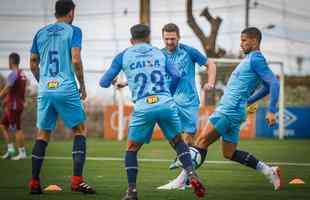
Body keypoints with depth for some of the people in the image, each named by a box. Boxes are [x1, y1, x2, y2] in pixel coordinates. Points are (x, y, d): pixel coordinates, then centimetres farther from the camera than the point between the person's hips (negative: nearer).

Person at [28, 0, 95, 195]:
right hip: (67, 89, -4)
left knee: (43, 134, 13)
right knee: (80, 130, 7)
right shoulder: (73, 31, -1)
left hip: (45, 90, 5)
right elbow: (76, 60, -11)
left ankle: (34, 182, 10)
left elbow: (33, 64, 16)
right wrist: (82, 86, -1)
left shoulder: (41, 33, 13)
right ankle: (77, 180, -4)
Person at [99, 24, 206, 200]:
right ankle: (192, 175, 2)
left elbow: (104, 82, 13)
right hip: (166, 104, 1)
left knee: (132, 149, 14)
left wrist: (111, 81, 37)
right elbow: (176, 76, 10)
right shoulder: (159, 53, 18)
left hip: (143, 108, -1)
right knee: (178, 142, 20)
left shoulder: (123, 56, 14)